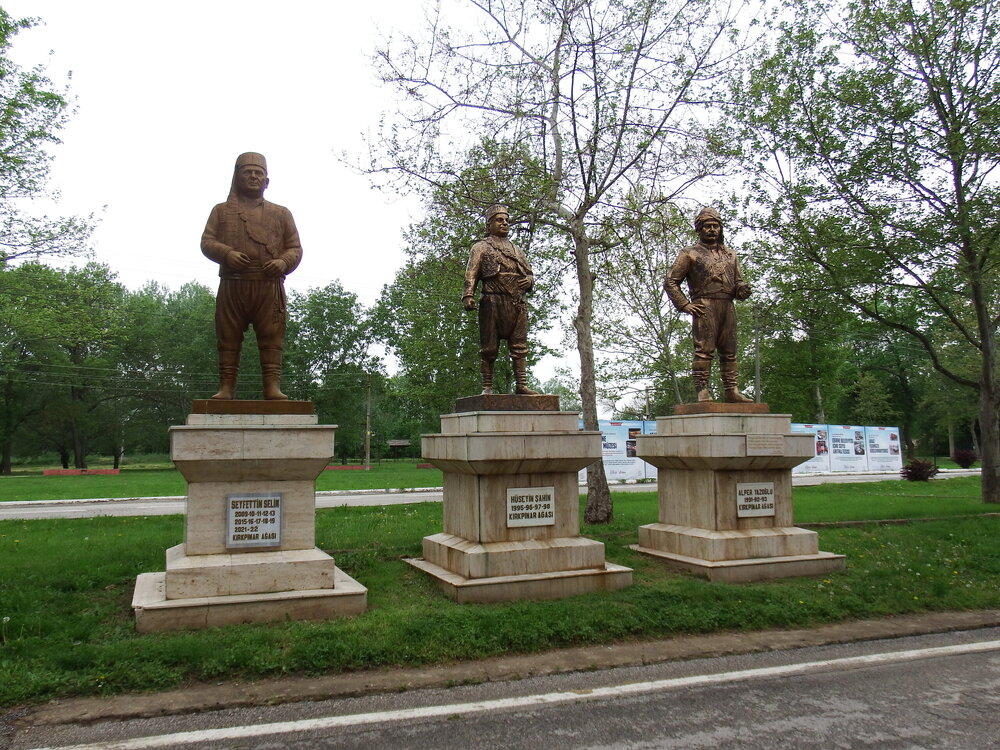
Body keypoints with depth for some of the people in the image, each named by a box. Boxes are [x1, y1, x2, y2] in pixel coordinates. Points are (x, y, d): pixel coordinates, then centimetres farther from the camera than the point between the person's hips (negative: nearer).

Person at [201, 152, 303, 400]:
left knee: (271, 337, -7)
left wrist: (284, 262, -9)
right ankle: (226, 387, 2)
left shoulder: (281, 213, 20)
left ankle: (272, 386, -9)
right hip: (232, 284, 0)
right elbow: (207, 241, 10)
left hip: (269, 285, 0)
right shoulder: (222, 211, 19)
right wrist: (227, 253, -12)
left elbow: (295, 247, 14)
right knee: (228, 338, -1)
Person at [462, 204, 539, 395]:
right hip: (493, 302, -5)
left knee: (520, 346, 0)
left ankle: (521, 385, 1)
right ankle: (487, 387, -1)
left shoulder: (518, 250, 27)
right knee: (489, 347, -4)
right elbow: (471, 275, 1)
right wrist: (468, 296, -15)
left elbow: (530, 274, 29)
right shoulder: (481, 248, 12)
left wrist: (529, 280, 4)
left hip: (518, 303, 5)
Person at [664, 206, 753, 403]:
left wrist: (742, 289, 1)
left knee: (729, 351, 5)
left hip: (728, 307, 6)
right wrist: (684, 305, -6)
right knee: (704, 350, -11)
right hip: (704, 306, -5)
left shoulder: (730, 255, 24)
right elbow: (670, 282, 4)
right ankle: (703, 391, -11)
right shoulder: (689, 254, 8)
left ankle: (732, 391, 8)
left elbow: (738, 281, 26)